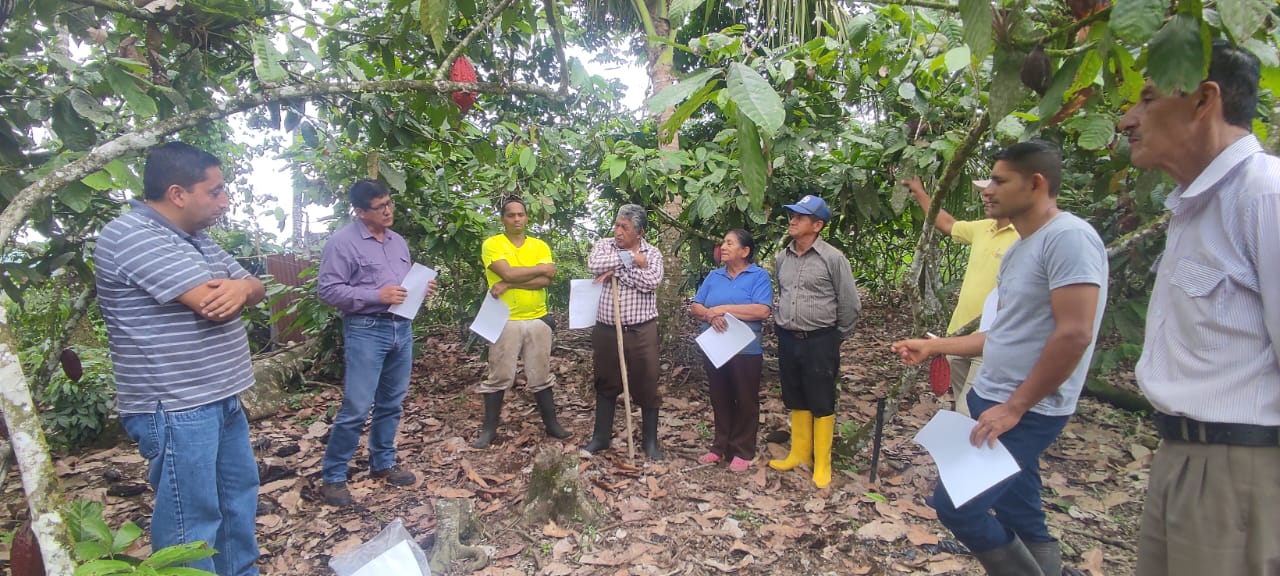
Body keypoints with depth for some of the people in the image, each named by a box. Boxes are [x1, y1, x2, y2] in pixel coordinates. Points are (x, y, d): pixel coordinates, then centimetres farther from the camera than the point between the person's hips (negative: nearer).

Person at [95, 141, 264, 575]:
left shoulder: (196, 239, 12)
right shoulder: (133, 237, -17)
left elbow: (255, 289, 12)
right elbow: (214, 304, -26)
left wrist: (241, 287, -13)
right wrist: (228, 293, -1)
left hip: (220, 398, 10)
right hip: (176, 408, -10)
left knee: (239, 495, 20)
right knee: (193, 521, 0)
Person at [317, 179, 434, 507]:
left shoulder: (398, 241, 15)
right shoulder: (343, 242, -8)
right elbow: (328, 290, -14)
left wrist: (422, 289, 2)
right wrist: (377, 296, -20)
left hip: (402, 328, 7)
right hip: (366, 330, -7)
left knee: (391, 403, 14)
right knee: (357, 407, -6)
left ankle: (383, 464, 29)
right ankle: (332, 477, 9)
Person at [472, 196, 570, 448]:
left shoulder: (540, 246, 7)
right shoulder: (492, 244, -3)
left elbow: (546, 280, -8)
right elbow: (508, 272, -19)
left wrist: (508, 284, -16)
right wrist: (541, 268, -8)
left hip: (538, 320, 3)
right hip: (505, 321, -3)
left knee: (541, 376, 11)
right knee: (499, 378, 4)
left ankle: (551, 424, 22)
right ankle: (489, 429, 15)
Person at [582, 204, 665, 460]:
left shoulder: (652, 253, 2)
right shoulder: (604, 245, 6)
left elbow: (650, 282, -16)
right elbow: (594, 265, -15)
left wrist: (616, 271, -15)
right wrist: (629, 259, -15)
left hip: (641, 331, -1)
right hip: (606, 330, 2)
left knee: (646, 385, 4)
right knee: (606, 384, 13)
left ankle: (650, 441, 18)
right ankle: (600, 437, 26)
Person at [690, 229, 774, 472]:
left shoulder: (759, 276, -5)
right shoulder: (714, 276, 11)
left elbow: (762, 310, -19)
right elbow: (695, 308, 7)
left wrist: (722, 309, -18)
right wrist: (710, 315, -16)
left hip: (746, 351, -5)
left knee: (745, 402, 5)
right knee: (720, 400, 14)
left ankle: (742, 452, 16)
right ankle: (721, 446, 25)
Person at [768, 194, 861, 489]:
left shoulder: (832, 258, -11)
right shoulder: (781, 258, 6)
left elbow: (850, 304, -6)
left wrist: (837, 337, 1)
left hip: (820, 341, -5)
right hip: (788, 340, 5)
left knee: (821, 403, 4)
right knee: (796, 400, 16)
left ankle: (822, 464, 15)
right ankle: (799, 453, 31)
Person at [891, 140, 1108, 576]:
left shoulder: (1068, 237, -16)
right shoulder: (1019, 248, 14)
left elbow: (1074, 335, -22)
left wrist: (1014, 407, -19)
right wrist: (934, 346, 18)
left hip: (1027, 413, -9)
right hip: (994, 402, 9)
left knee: (955, 504, -10)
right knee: (1020, 517, 14)